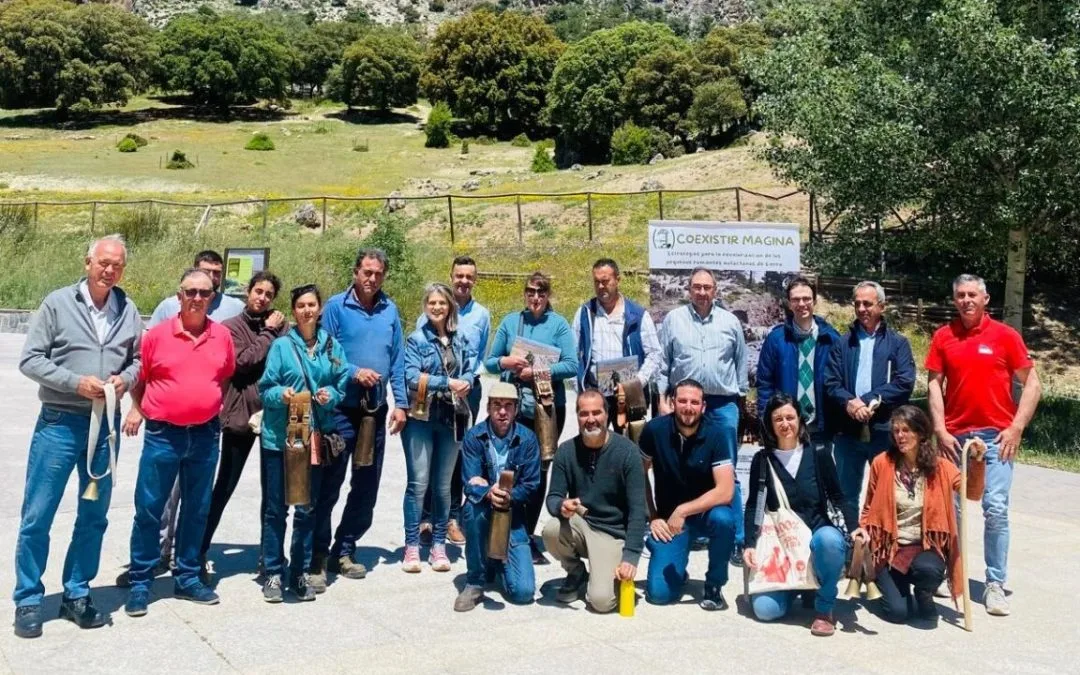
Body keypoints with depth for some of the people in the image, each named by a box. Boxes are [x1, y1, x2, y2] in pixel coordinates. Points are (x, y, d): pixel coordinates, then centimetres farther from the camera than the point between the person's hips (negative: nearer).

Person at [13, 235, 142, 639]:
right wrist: (76, 382, -17)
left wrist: (126, 379, -10)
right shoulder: (58, 303, -5)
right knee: (37, 517, 0)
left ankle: (77, 595, 25)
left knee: (94, 517, 12)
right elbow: (30, 360, -6)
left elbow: (138, 359, 12)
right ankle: (28, 601, 13)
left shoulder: (128, 310, 4)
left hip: (106, 425, 3)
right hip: (59, 423, -3)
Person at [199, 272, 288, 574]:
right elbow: (242, 362, -12)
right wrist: (268, 334, -7)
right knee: (225, 485, 5)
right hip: (240, 413, -2)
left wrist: (279, 332, -11)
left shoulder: (280, 325, 10)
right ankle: (199, 550, 16)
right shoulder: (232, 327, 2)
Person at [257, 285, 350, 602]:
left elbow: (343, 385, 7)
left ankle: (301, 573, 21)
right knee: (275, 508, 3)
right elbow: (266, 388, -3)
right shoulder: (281, 345, -3)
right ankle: (273, 574, 14)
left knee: (307, 509, 10)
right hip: (279, 437, -2)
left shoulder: (332, 346, 5)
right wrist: (281, 394, -23)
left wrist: (330, 395, -13)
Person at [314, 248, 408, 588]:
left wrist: (400, 403, 4)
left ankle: (344, 551, 24)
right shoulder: (336, 306, -4)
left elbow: (398, 359, 9)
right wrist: (353, 372, -18)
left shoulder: (390, 310, 8)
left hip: (376, 410, 5)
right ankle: (317, 559, 4)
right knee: (328, 486, -3)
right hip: (341, 408, -5)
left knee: (366, 488, 11)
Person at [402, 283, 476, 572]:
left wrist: (466, 382, -11)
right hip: (421, 418, -4)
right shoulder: (416, 339, -3)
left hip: (451, 418, 4)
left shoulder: (460, 340, 10)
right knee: (418, 482, -4)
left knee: (443, 484, 9)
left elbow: (470, 370, 11)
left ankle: (438, 545, 17)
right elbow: (411, 377, -12)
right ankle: (412, 546, 5)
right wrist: (447, 382, -17)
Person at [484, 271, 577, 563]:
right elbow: (490, 361, 10)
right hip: (513, 407, 1)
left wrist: (538, 371, -17)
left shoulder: (558, 325, 0)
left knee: (538, 471, 6)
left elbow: (571, 365, -7)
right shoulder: (510, 322, 7)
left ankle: (527, 536, 17)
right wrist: (505, 362, -11)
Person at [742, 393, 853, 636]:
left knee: (829, 539, -40)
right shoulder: (762, 460, 3)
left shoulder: (819, 456, 0)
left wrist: (855, 530, -17)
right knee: (765, 609, -20)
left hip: (817, 535, -1)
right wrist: (750, 545, -10)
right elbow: (753, 506, 3)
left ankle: (824, 608, -14)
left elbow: (838, 498, 0)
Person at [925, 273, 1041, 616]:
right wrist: (940, 430, -3)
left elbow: (1032, 385, 1)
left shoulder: (1005, 335, -1)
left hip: (996, 436, -2)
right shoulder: (943, 337, 5)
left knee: (996, 509, -6)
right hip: (955, 436, 2)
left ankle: (995, 584, 3)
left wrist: (1016, 428, -7)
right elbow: (935, 385, 5)